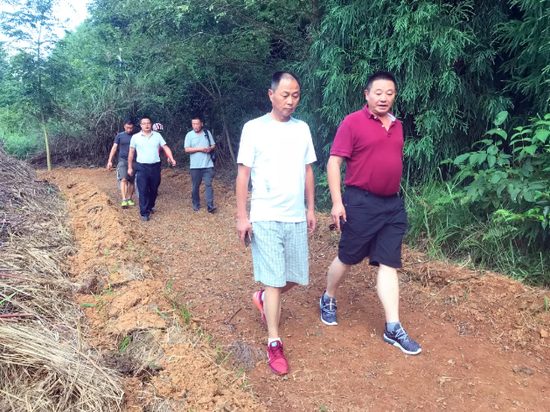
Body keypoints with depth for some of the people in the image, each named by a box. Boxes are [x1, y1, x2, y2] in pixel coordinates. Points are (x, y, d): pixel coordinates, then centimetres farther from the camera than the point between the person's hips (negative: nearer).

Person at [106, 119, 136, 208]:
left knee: (131, 181, 6)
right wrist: (110, 161, -2)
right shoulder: (119, 136, 5)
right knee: (123, 179, -16)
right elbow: (114, 148, 4)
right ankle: (124, 200, -22)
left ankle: (129, 199, 19)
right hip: (123, 160, -2)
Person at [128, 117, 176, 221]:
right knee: (143, 191, -6)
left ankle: (150, 207, 32)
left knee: (154, 190, 12)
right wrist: (130, 167, 6)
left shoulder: (157, 135, 6)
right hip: (142, 167, -2)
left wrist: (171, 158, -14)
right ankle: (144, 213, -1)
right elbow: (131, 153, 7)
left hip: (155, 166, 2)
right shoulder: (135, 137, 2)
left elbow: (166, 148, 2)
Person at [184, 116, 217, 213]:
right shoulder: (189, 135, 1)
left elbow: (213, 145, 13)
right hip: (195, 166, 0)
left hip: (208, 165, 1)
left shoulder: (207, 133, 8)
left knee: (208, 185, -7)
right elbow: (187, 149, -6)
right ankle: (196, 204, 24)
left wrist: (210, 148, -10)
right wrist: (199, 149, -15)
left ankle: (210, 206, -9)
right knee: (195, 186, 8)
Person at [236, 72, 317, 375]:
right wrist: (242, 216, -8)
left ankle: (264, 299, 41)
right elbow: (243, 173, -4)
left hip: (296, 218, 5)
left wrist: (311, 209, 13)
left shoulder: (302, 129, 9)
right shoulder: (254, 128, -4)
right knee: (274, 280, -2)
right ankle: (274, 344, 11)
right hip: (265, 217, -5)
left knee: (297, 276, 11)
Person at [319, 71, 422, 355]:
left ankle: (393, 329, 9)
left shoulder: (397, 126, 13)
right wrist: (337, 201, -18)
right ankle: (328, 300, 34)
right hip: (360, 203, -5)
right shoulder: (353, 122, -7)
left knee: (389, 264, 5)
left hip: (393, 205, 6)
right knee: (347, 258, 8)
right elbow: (334, 162, -11)